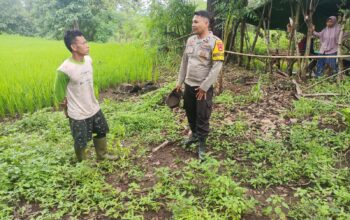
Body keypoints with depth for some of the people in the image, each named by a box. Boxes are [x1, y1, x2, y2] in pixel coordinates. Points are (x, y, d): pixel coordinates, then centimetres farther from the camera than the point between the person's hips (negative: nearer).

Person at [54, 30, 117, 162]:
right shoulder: (64, 70, -26)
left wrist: (90, 101, 16)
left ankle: (102, 155, 48)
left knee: (102, 131, 23)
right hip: (78, 114, -6)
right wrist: (67, 109, 0)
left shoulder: (88, 60, -5)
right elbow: (59, 94, -13)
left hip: (94, 108, 7)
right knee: (81, 142, 12)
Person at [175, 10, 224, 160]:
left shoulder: (215, 42, -13)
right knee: (190, 112, 17)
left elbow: (217, 67, -17)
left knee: (202, 117, 2)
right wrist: (179, 82, 12)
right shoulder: (190, 40, 7)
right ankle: (194, 134, 39)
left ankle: (202, 144, 18)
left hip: (204, 88, -6)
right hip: (189, 85, 6)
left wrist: (203, 87, -17)